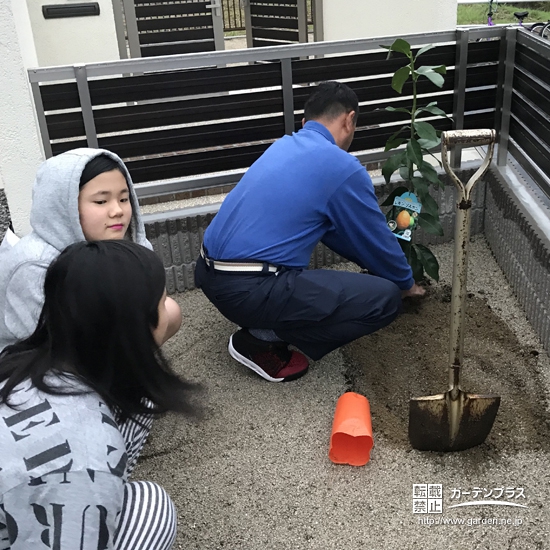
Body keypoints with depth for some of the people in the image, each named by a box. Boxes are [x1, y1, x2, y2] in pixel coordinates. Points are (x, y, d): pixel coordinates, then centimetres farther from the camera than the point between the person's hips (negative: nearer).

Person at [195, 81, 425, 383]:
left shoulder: (283, 146, 17)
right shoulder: (342, 167, -8)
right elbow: (376, 239, 6)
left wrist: (369, 265, 37)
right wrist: (406, 283, 25)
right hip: (251, 291, -9)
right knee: (385, 298, -4)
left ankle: (264, 325, 16)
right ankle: (262, 340, -1)